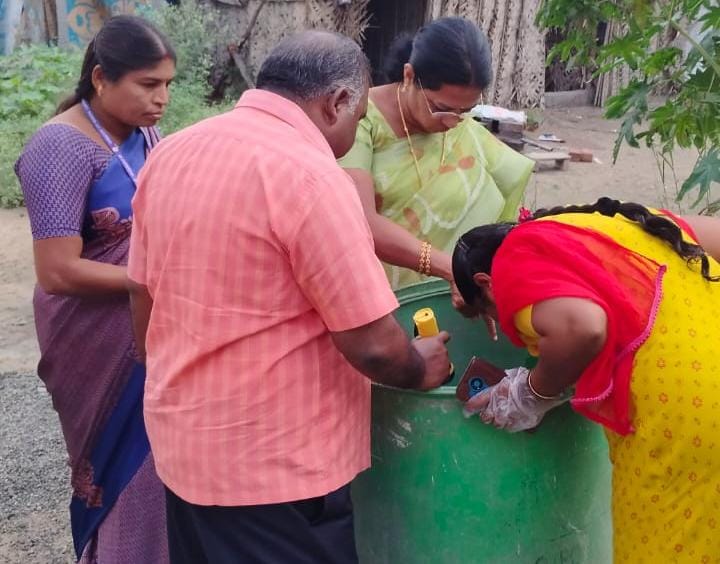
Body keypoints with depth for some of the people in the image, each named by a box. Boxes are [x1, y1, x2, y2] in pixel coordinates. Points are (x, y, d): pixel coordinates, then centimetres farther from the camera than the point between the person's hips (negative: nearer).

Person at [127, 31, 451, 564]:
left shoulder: (170, 154, 2)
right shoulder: (310, 175, -22)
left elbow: (144, 297, 10)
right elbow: (372, 344, -21)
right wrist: (420, 370, 0)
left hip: (181, 441, 8)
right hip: (275, 461, -8)